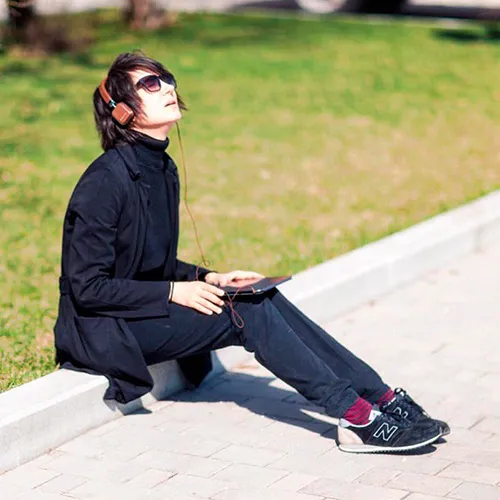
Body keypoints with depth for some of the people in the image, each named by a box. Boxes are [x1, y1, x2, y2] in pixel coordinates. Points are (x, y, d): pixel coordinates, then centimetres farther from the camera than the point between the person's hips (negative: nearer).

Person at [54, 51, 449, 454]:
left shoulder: (162, 170, 8)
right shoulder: (106, 182, -20)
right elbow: (87, 287, -21)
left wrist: (207, 279, 1)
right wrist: (174, 292, -20)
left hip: (151, 311, 8)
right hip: (106, 330, -8)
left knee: (263, 297, -10)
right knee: (247, 311, -20)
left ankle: (382, 398, -13)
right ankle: (358, 419, -20)